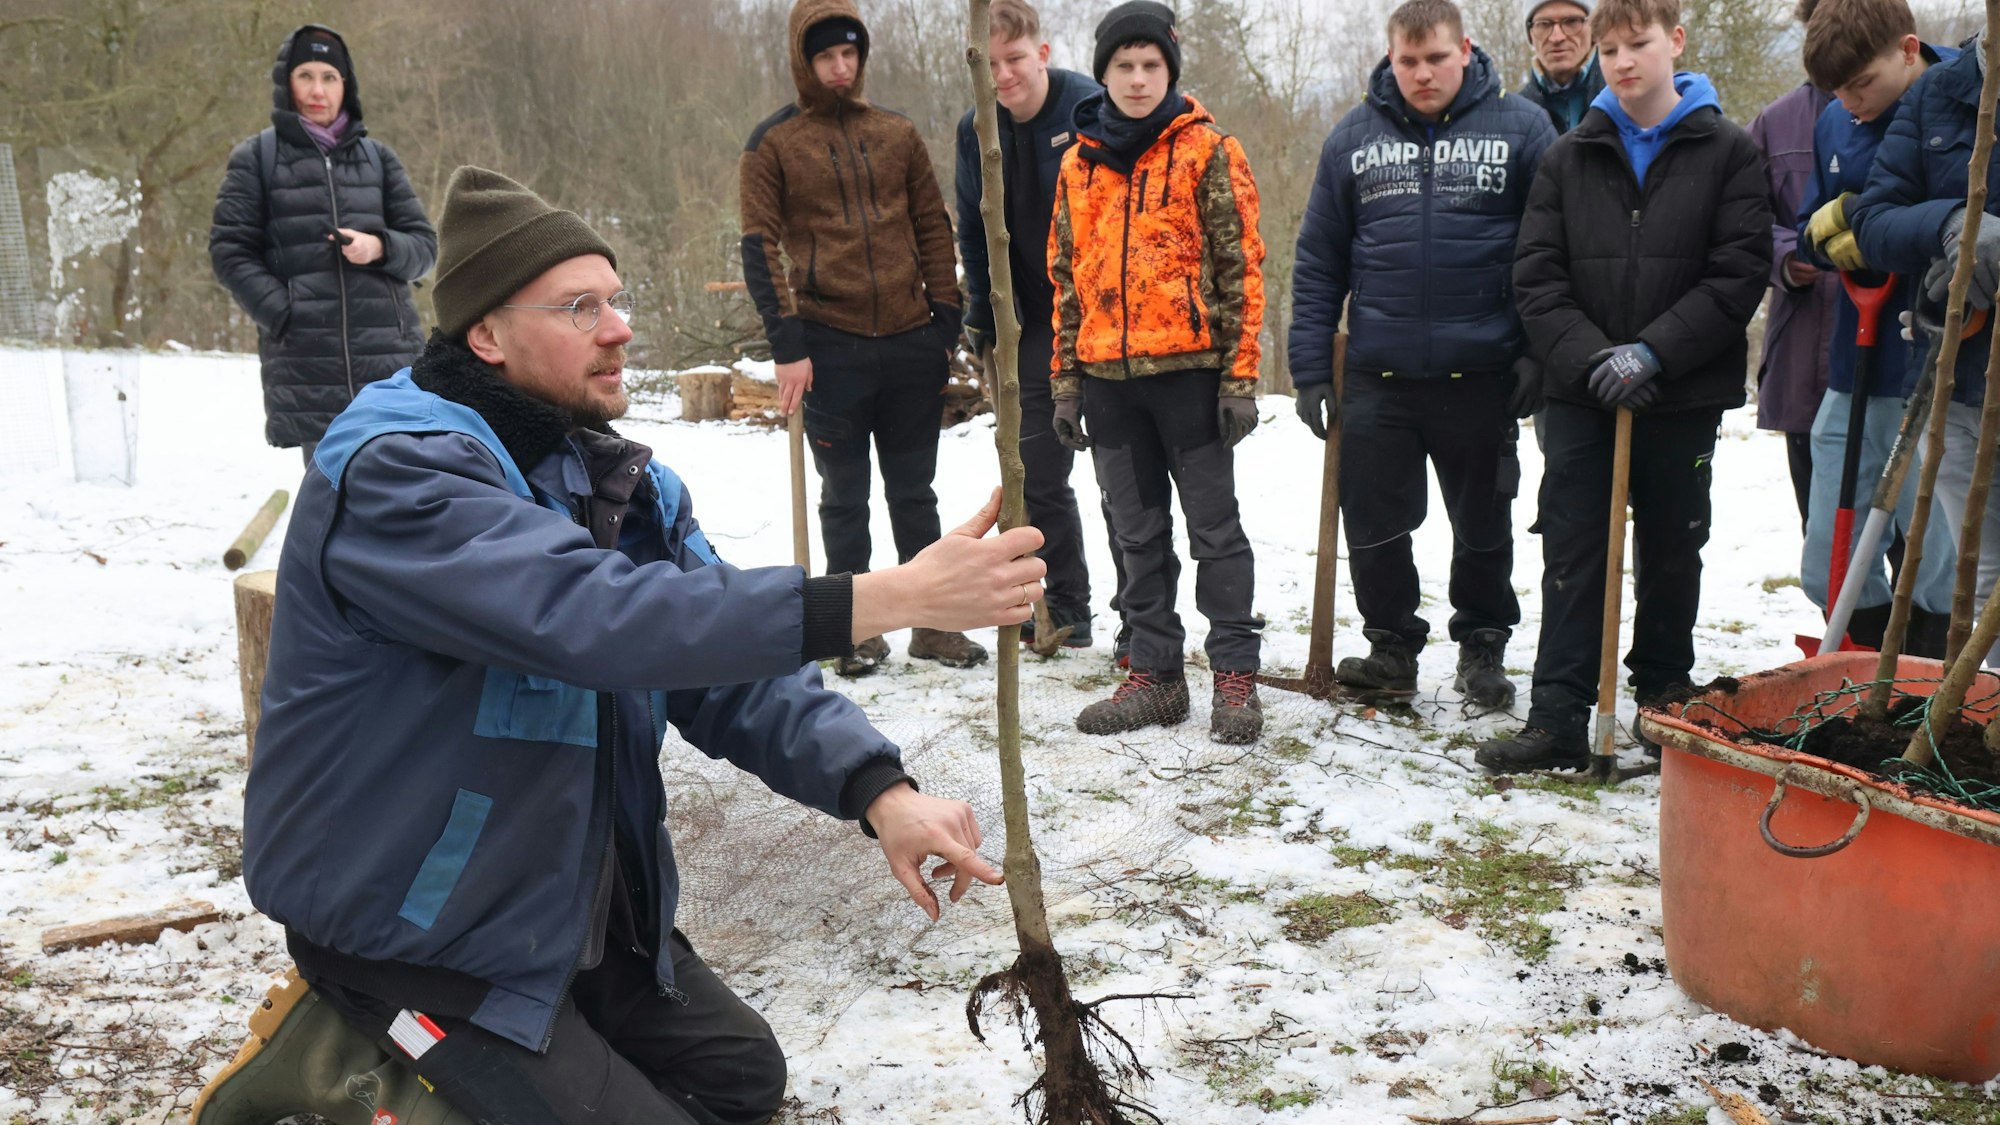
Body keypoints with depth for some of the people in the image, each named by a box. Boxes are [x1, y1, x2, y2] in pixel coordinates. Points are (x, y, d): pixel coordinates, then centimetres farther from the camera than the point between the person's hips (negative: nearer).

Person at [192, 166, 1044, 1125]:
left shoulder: (622, 478, 2)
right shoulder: (396, 471, -25)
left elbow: (728, 660, -7)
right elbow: (594, 617, -40)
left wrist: (879, 790, -25)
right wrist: (893, 595, -44)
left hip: (580, 899, 9)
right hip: (410, 928, -8)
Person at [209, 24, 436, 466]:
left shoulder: (376, 156, 16)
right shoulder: (256, 158, 10)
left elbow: (424, 244, 13)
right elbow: (229, 250, 5)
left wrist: (380, 248, -9)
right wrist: (284, 313, -9)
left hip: (387, 352, 1)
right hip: (306, 364, -1)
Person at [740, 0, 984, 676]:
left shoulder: (897, 134, 9)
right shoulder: (773, 143, 0)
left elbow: (934, 231, 12)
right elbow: (760, 248, -3)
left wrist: (947, 323, 4)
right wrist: (787, 346, -11)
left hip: (911, 342, 3)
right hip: (829, 345, -3)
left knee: (914, 492, 11)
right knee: (844, 496, 6)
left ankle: (933, 624, 20)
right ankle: (857, 630, 16)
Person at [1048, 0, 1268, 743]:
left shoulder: (1208, 151, -1)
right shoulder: (1079, 163, 12)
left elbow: (1241, 267, -4)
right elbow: (1065, 277, 15)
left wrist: (1240, 376, -9)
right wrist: (1066, 383, 10)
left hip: (1189, 370, -4)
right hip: (1108, 376, 5)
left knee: (1214, 529, 2)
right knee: (1139, 535, 10)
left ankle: (1235, 676, 9)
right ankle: (1154, 674, 19)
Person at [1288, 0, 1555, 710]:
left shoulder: (1519, 129, -1)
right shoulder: (1354, 137, 5)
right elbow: (1317, 264, 6)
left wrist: (1541, 354, -7)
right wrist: (1310, 369, 1)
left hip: (1479, 377, -1)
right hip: (1377, 378, 2)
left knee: (1483, 527, 12)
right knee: (1373, 526, 7)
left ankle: (1482, 648, 29)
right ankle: (1392, 645, 26)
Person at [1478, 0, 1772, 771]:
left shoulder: (1728, 151, 1)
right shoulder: (1568, 158, 7)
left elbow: (1740, 273, -7)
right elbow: (1536, 277, 0)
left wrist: (1653, 353, -17)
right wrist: (1590, 359, -14)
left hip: (1684, 395, -1)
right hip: (1582, 394, 1)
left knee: (1671, 553, 10)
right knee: (1572, 554, -1)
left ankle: (1665, 703, 26)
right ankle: (1558, 722, 1)